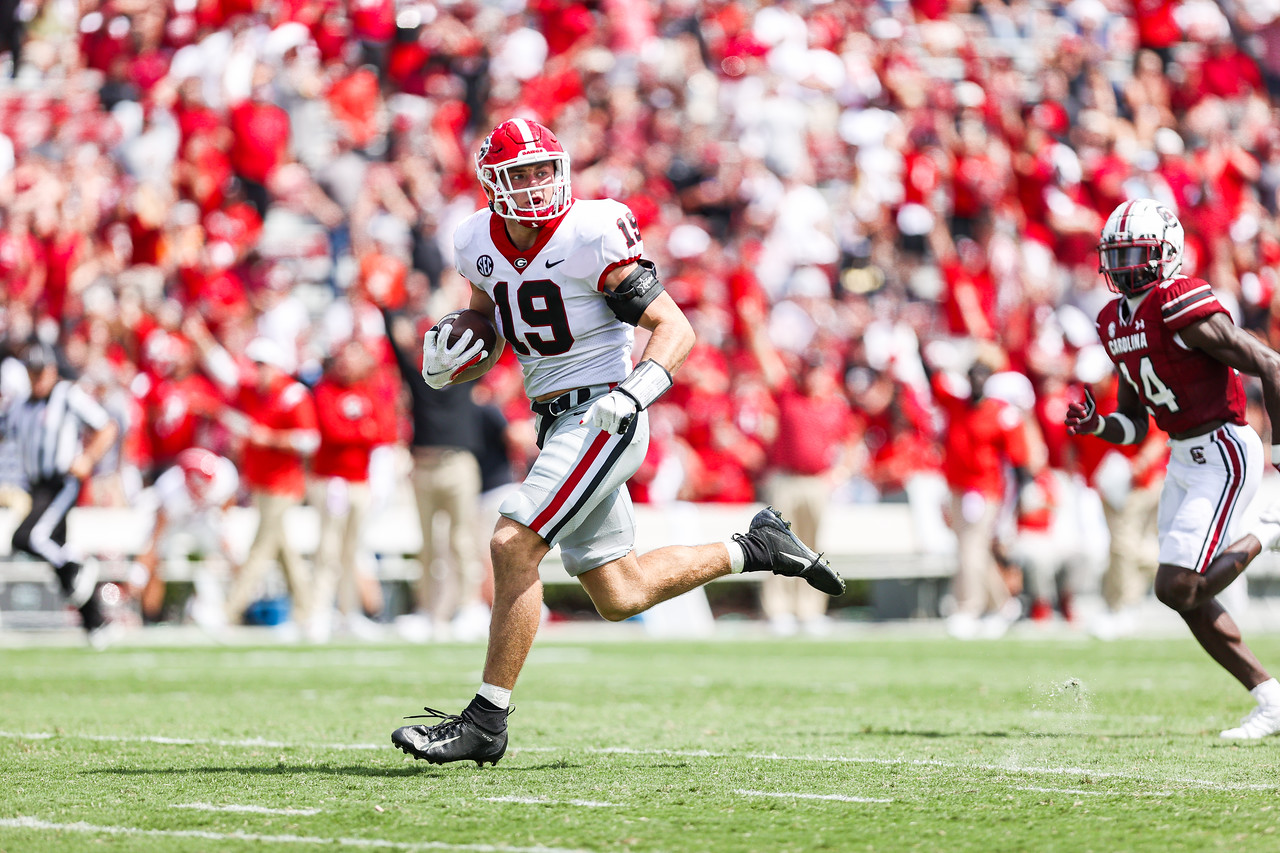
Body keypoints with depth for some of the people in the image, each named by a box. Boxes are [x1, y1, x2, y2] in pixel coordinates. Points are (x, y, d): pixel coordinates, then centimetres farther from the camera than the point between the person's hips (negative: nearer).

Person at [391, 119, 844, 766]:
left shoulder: (591, 235, -15)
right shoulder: (480, 244, 4)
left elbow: (675, 329, -15)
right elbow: (489, 320, 22)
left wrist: (634, 392, -31)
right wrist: (450, 357, -1)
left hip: (600, 415, -8)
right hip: (555, 422, 8)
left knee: (513, 546, -20)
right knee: (618, 597, 13)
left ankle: (486, 722, -13)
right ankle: (756, 549, 32)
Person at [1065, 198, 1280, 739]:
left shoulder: (1185, 311, -18)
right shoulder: (1116, 323, 9)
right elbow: (1134, 426, 15)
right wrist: (1096, 426, -7)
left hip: (1223, 456, -9)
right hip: (1182, 461, 9)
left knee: (1177, 588, -14)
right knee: (1190, 601, 8)